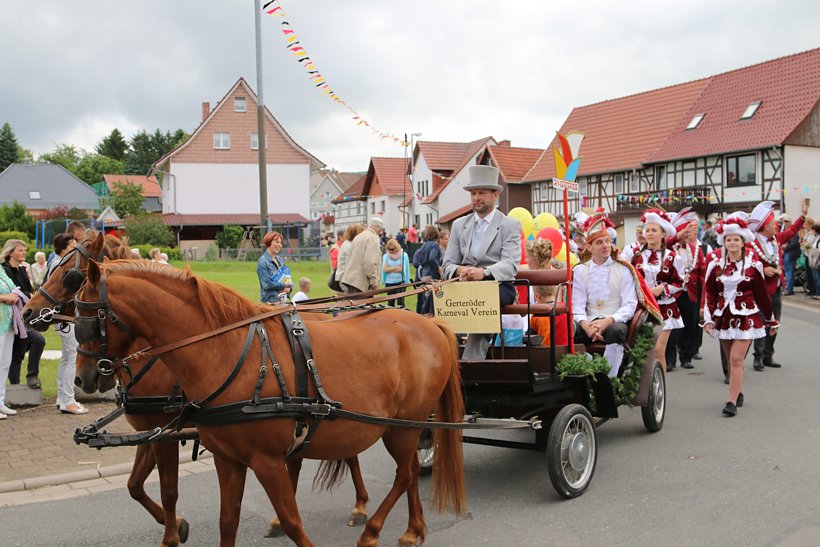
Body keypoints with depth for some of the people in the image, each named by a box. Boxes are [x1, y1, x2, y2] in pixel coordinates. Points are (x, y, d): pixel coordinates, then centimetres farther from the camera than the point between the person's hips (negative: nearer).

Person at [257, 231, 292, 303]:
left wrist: (288, 288, -3)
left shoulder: (280, 260, 15)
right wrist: (284, 285, -7)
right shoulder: (262, 262, -8)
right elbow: (266, 284, -16)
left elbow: (287, 279, 18)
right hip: (270, 301, -7)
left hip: (283, 299, 7)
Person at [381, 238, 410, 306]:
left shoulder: (403, 255, -4)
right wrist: (396, 267, -10)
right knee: (390, 303, 8)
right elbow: (385, 269, -8)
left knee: (400, 303, -4)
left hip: (400, 282, -2)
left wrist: (390, 269, -7)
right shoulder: (386, 256, 2)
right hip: (389, 283, 2)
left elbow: (403, 269, -10)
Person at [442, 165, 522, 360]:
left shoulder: (510, 225, 6)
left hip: (499, 287, -3)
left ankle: (472, 359, -35)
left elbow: (510, 265, -8)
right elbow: (447, 264, 12)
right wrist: (460, 271, -14)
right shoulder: (459, 225, 18)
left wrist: (483, 272, -28)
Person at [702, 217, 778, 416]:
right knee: (731, 360, 12)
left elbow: (762, 294, 5)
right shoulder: (715, 265, 4)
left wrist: (771, 319, 11)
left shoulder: (753, 265, -2)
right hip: (723, 317, 3)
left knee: (736, 359, -12)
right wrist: (708, 319, -3)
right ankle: (738, 392, 31)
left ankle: (732, 402, -12)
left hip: (745, 317, -3)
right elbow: (709, 294, 5)